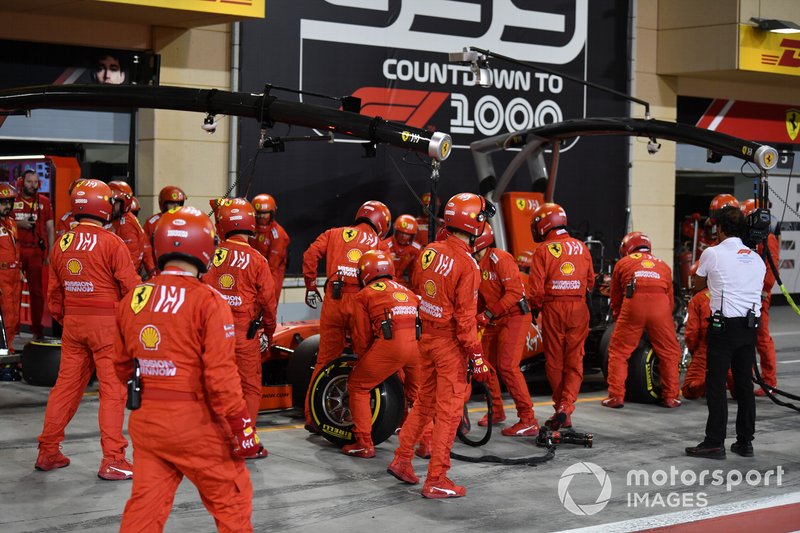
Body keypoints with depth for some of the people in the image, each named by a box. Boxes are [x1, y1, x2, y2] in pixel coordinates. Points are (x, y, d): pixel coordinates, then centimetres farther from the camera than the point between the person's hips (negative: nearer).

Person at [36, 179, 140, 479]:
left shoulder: (62, 244, 6)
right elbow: (131, 286, -11)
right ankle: (112, 460, 0)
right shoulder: (111, 243, -12)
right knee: (112, 390, 0)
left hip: (73, 321, 6)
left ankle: (48, 452, 22)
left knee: (66, 385, 15)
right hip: (106, 322, -6)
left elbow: (54, 292, 13)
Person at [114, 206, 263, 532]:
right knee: (231, 500, 12)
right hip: (194, 422, -5)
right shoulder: (208, 302, -13)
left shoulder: (132, 300, 4)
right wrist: (242, 426, -10)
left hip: (145, 420, 5)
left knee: (145, 504, 12)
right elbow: (220, 374, -17)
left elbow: (122, 367, 13)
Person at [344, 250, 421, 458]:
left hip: (389, 343, -5)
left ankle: (364, 444, 11)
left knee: (358, 387, 14)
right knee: (418, 391, 29)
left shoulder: (364, 294, 15)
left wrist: (363, 360, 31)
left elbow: (362, 336, 12)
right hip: (419, 343, 5)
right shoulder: (406, 291, 31)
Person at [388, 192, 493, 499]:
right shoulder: (467, 265, -20)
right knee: (448, 411, 2)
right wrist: (477, 356, -14)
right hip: (451, 344, -7)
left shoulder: (430, 252, 0)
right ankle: (436, 481, 6)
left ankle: (401, 460, 29)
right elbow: (465, 316, -19)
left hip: (427, 336, 7)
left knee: (425, 402, 22)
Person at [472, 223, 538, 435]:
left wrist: (489, 313, -27)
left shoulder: (500, 259, -20)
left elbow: (514, 292, -25)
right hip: (494, 320, 9)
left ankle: (528, 422, -13)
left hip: (514, 317, -9)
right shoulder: (476, 263, 6)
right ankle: (496, 411, 30)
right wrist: (478, 316, 4)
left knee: (508, 366, -16)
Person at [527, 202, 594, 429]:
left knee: (555, 361, 10)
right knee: (574, 361, 5)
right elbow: (590, 282, 13)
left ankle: (560, 406, 17)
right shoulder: (581, 247, 6)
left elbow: (536, 287, -10)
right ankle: (566, 406, -7)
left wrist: (535, 308, 6)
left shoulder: (543, 250, -7)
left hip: (553, 308, -3)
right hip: (578, 308, 3)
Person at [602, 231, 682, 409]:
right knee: (670, 353, 16)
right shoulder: (663, 265, 31)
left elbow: (615, 298, 27)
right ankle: (670, 397, 17)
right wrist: (666, 318, 41)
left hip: (633, 304, -2)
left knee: (618, 352, 11)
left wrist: (618, 318, 41)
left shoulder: (623, 263, 25)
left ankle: (616, 396, 8)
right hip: (660, 306, 2)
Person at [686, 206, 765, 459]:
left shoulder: (713, 253, -4)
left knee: (716, 384, -2)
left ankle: (715, 443, -3)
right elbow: (757, 289, 13)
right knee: (745, 383, 11)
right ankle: (745, 441, 15)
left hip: (724, 324, -6)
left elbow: (698, 284, 11)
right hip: (750, 325, 6)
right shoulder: (756, 258, 12)